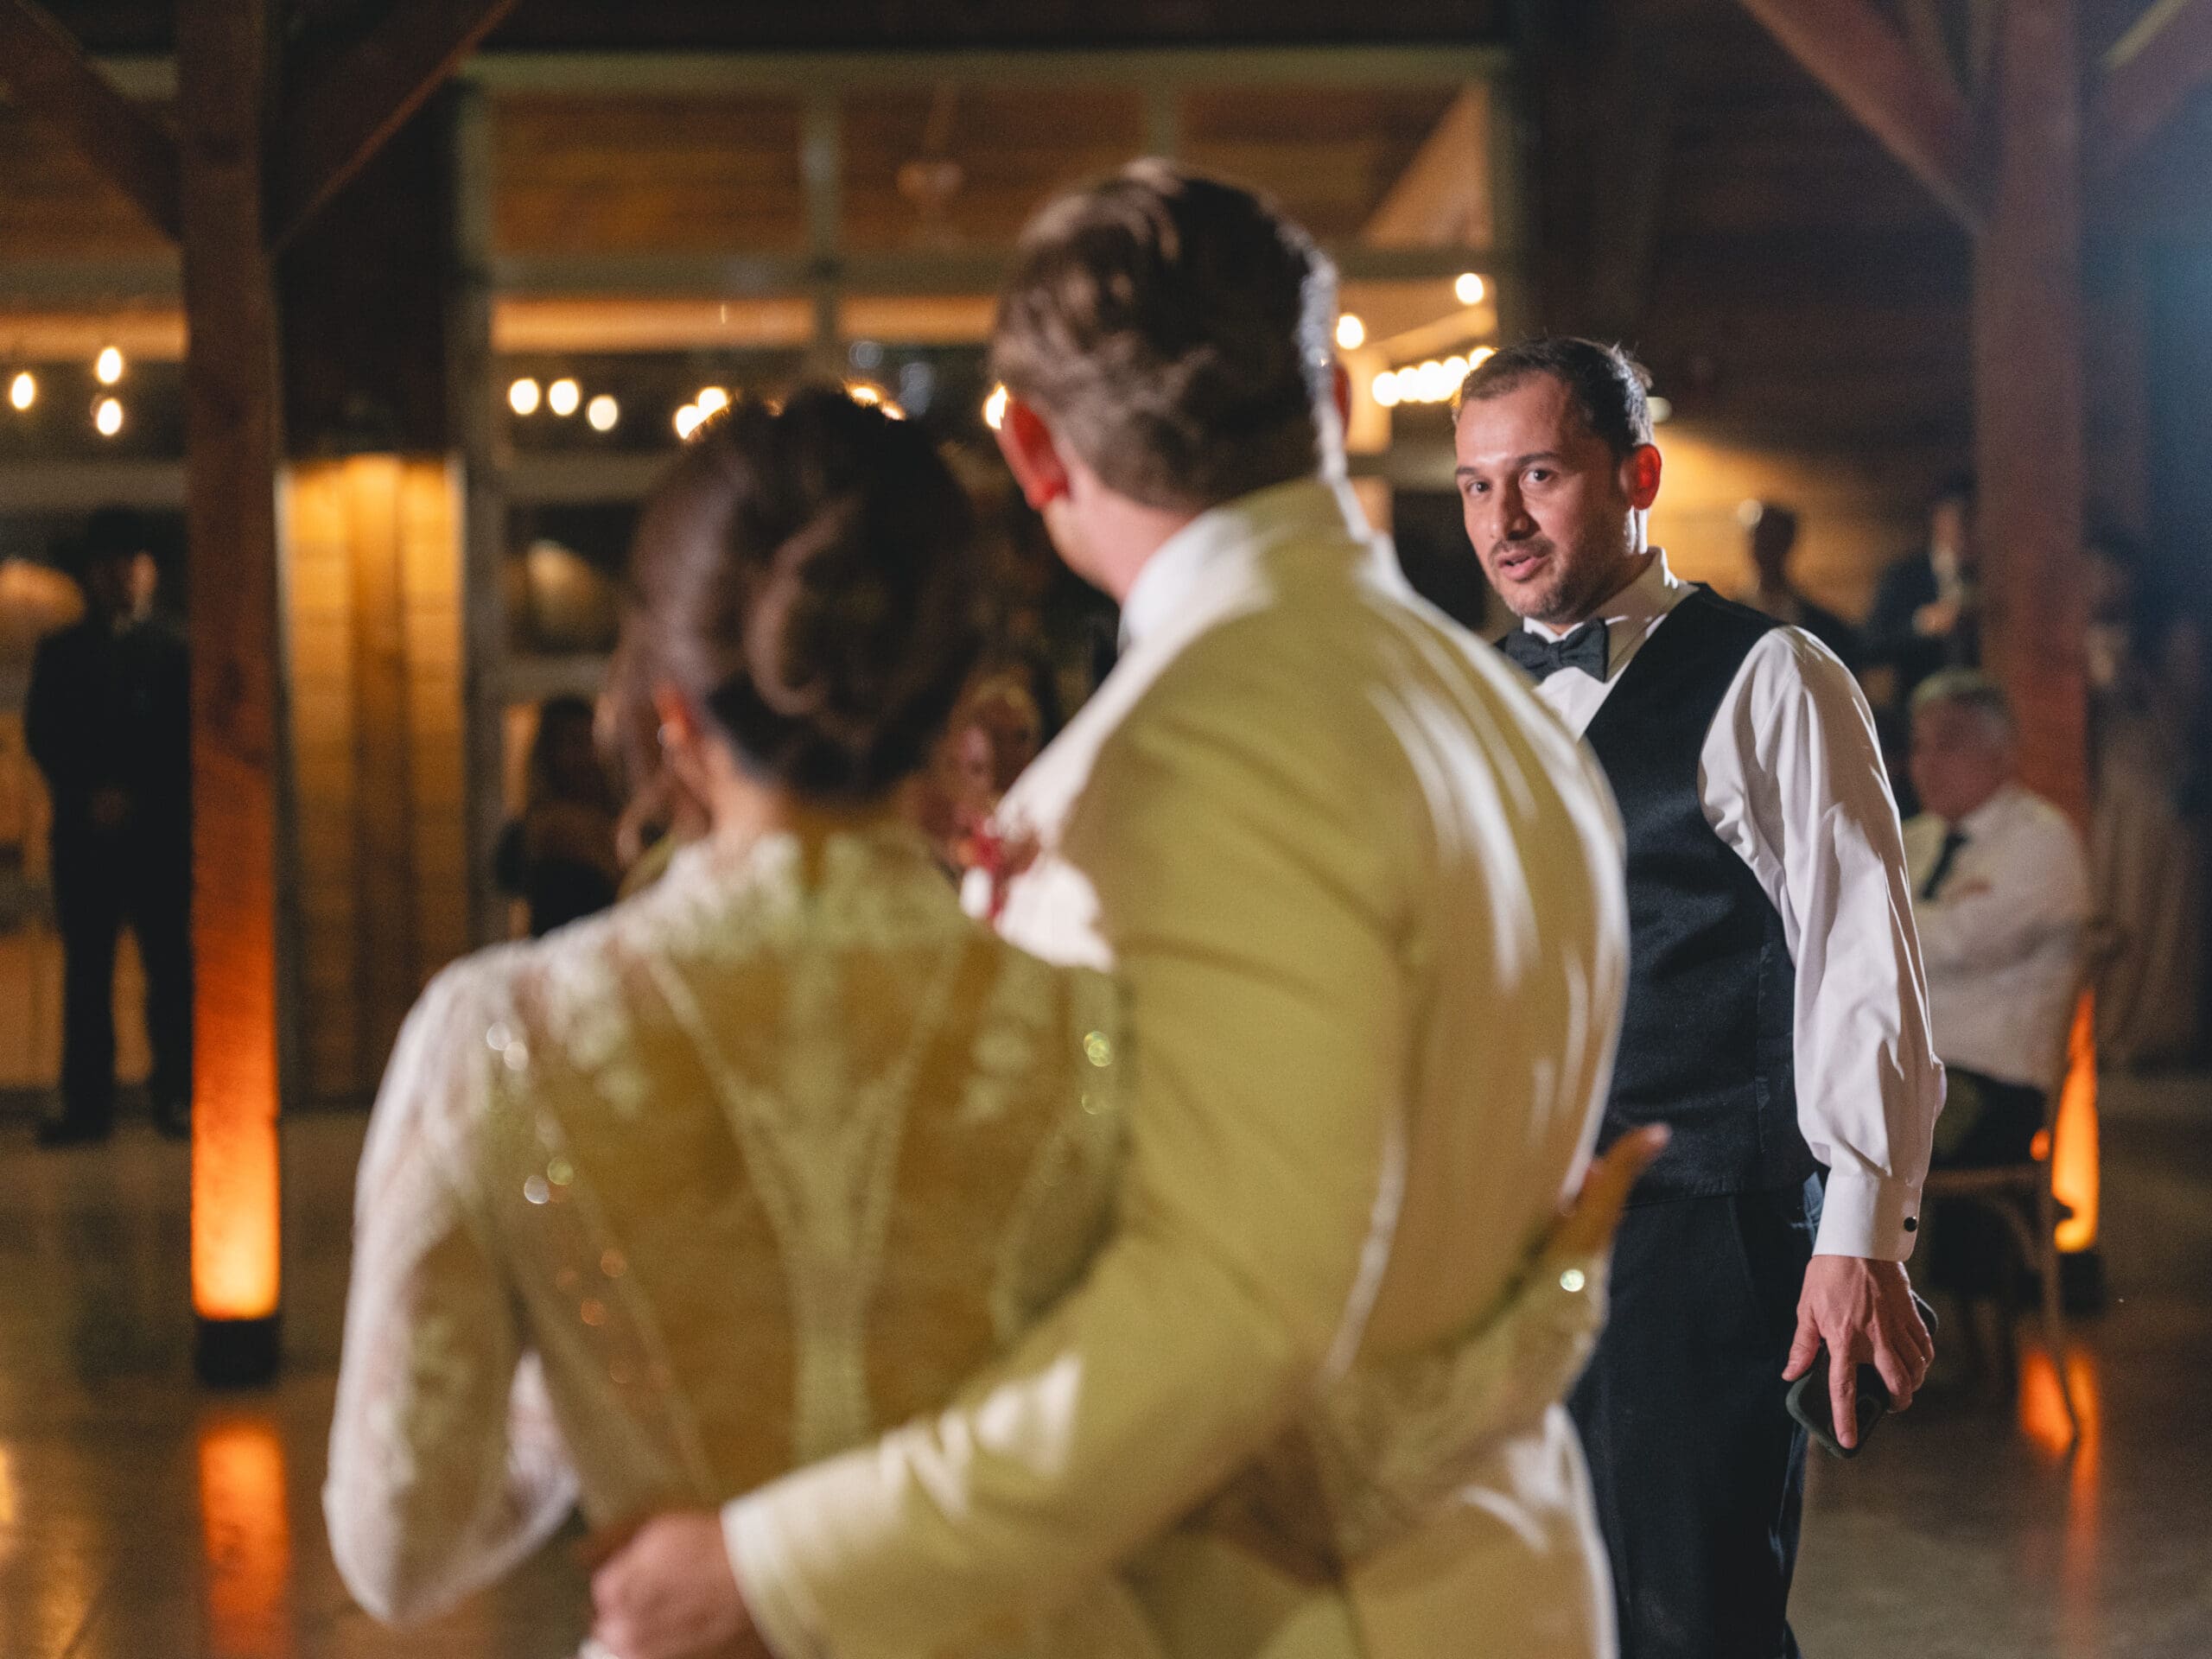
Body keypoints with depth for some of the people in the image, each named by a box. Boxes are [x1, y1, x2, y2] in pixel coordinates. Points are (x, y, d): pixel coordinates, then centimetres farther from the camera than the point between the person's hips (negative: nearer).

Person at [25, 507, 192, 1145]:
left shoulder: (176, 650, 10)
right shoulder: (60, 653, 15)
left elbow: (185, 740, 3)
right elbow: (42, 735, 5)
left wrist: (134, 795, -9)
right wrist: (89, 795, -9)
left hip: (161, 829, -1)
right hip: (86, 830, 1)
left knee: (170, 965, -5)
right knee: (86, 967, -1)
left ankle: (176, 1094, -1)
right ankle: (86, 1103, 1)